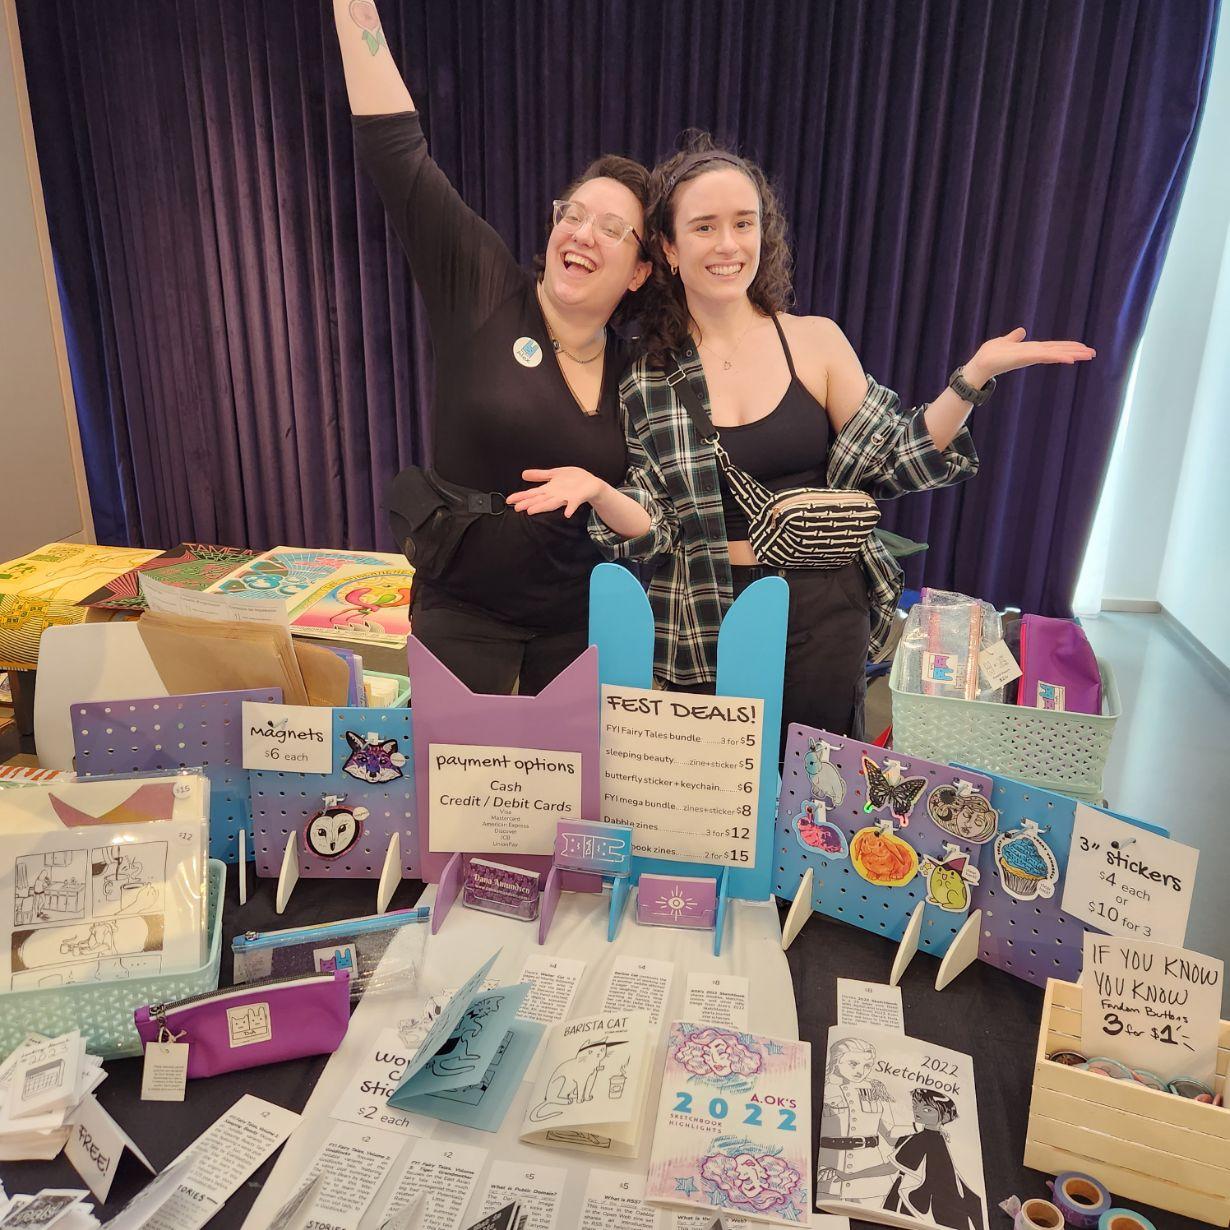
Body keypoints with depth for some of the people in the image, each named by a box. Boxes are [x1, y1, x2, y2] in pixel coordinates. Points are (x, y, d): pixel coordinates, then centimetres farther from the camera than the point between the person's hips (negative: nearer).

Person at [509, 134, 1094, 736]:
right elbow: (654, 527, -4)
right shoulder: (641, 374, -2)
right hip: (703, 630, -1)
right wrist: (597, 491, -24)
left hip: (825, 618, 1)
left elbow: (890, 463, 2)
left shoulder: (815, 340, 0)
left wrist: (973, 376, -9)